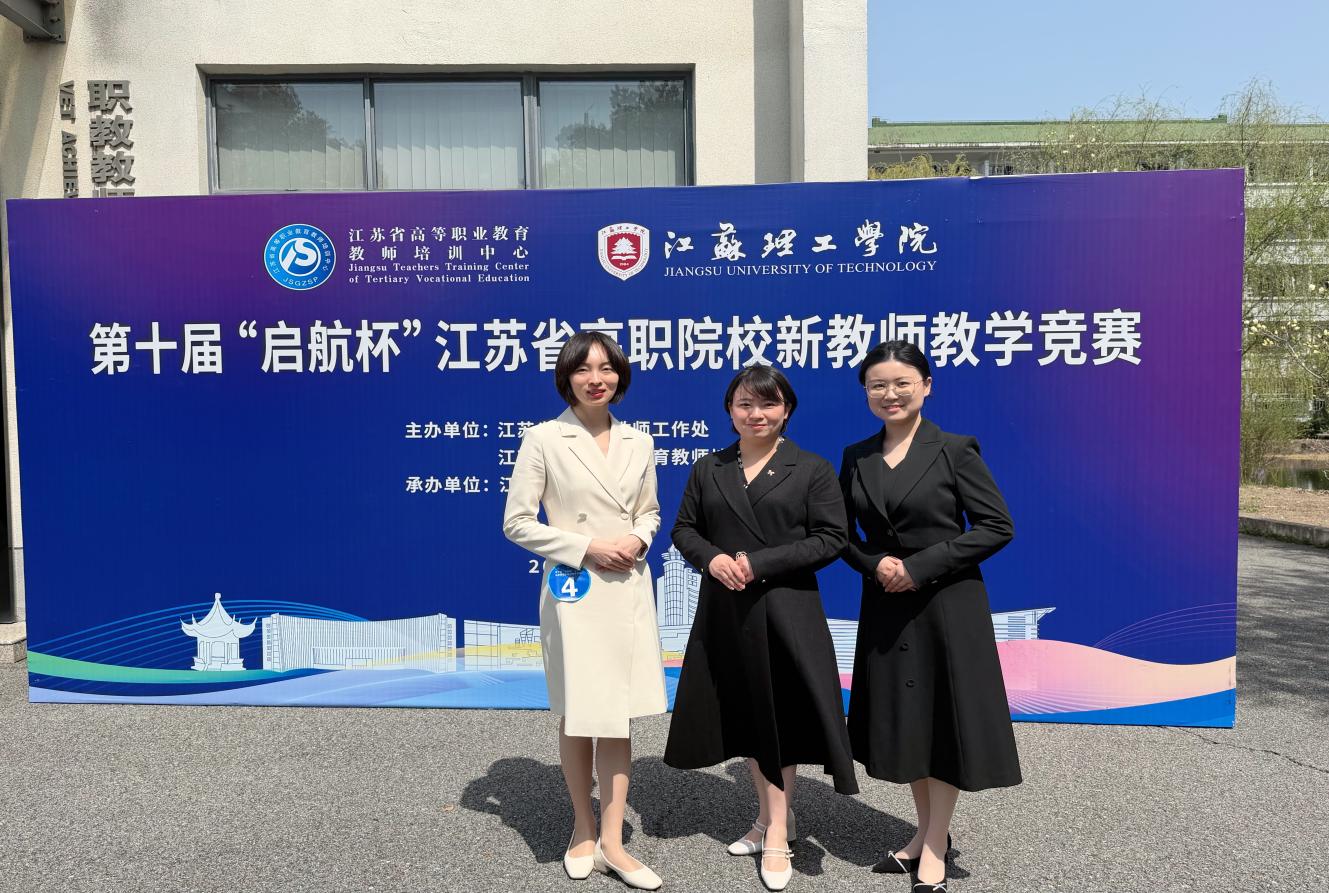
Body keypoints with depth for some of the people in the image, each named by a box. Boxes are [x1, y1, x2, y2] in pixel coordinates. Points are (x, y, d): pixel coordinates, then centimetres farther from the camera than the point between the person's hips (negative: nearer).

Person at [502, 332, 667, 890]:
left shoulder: (637, 443, 6)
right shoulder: (544, 439, -8)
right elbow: (517, 522, -9)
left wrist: (637, 540, -7)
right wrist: (587, 547, -16)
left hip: (630, 589, 4)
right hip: (574, 590, -4)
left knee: (619, 715, 10)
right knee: (579, 716, 11)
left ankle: (611, 841, 22)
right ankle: (584, 830, 33)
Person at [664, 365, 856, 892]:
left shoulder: (812, 469, -3)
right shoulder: (708, 469, 8)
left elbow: (830, 538, -8)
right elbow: (685, 530, 10)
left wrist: (760, 563, -16)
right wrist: (712, 558, -12)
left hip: (785, 611, -4)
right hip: (724, 611, 4)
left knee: (780, 716, 4)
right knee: (746, 714, 14)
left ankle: (777, 833, 18)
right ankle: (771, 817, 32)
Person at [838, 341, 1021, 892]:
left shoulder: (953, 451, -9)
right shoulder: (856, 458, 5)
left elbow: (997, 526, -11)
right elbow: (844, 533, 10)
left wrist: (921, 566, -17)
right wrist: (875, 565, -11)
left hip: (948, 605, -4)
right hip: (885, 607, 5)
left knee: (945, 720, 5)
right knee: (903, 720, 14)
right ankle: (928, 831, 34)